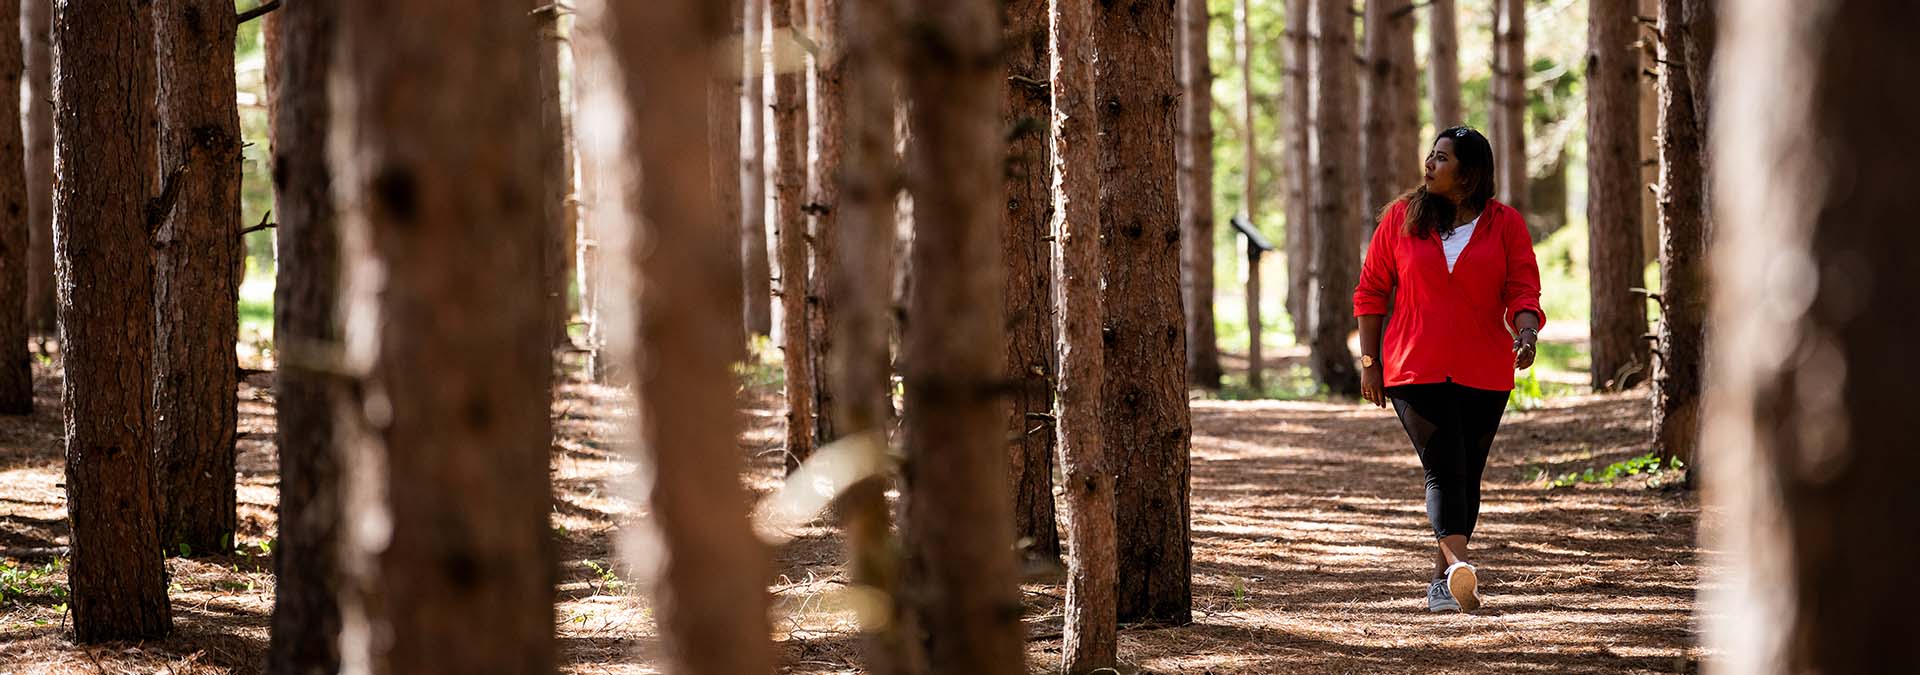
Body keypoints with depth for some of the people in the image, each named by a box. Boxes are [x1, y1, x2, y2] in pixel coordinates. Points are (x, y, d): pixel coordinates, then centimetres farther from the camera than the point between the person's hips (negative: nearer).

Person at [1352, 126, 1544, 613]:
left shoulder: (1505, 224, 4)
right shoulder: (1401, 218, 5)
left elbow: (1523, 291, 0)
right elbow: (1371, 290, 10)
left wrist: (1526, 334, -21)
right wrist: (1369, 361, 5)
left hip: (1483, 373, 1)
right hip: (1415, 371, -1)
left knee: (1467, 477, 6)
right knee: (1445, 471, -15)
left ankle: (1440, 581, 17)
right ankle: (1459, 569, -31)